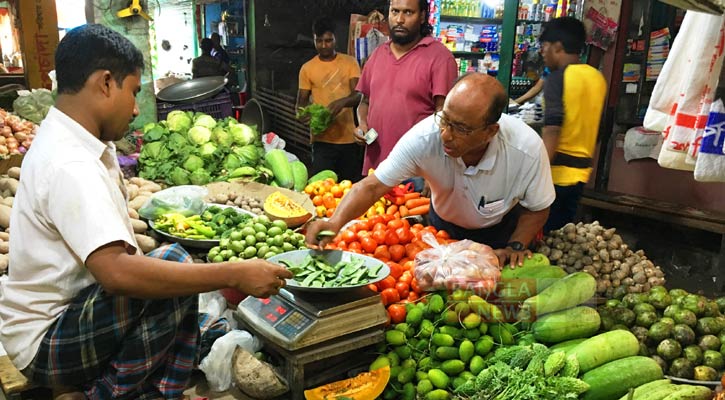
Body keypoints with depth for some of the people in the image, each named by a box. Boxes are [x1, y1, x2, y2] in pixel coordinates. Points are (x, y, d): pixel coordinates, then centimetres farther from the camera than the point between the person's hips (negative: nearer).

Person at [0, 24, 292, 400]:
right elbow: (117, 271, -37)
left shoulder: (66, 143, 6)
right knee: (173, 263, -27)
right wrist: (235, 274, -34)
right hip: (46, 344, -10)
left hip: (70, 310, 10)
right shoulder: (69, 165, -25)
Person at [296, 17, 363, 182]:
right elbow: (301, 102, 7)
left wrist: (343, 101, -26)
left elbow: (358, 94, -5)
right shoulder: (307, 68, 5)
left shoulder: (350, 63, 5)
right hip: (322, 138, -1)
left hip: (348, 137, 1)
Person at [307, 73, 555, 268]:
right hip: (444, 226, 1)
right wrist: (336, 222, -49)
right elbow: (373, 186, -34)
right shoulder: (424, 137, -36)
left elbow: (537, 209, -15)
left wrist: (515, 246, -28)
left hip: (501, 232, 0)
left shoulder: (527, 150, -35)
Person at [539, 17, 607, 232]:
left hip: (557, 170, -7)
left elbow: (552, 130, -20)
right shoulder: (598, 78, 10)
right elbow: (599, 128, 16)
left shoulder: (558, 78, -12)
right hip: (581, 171, 7)